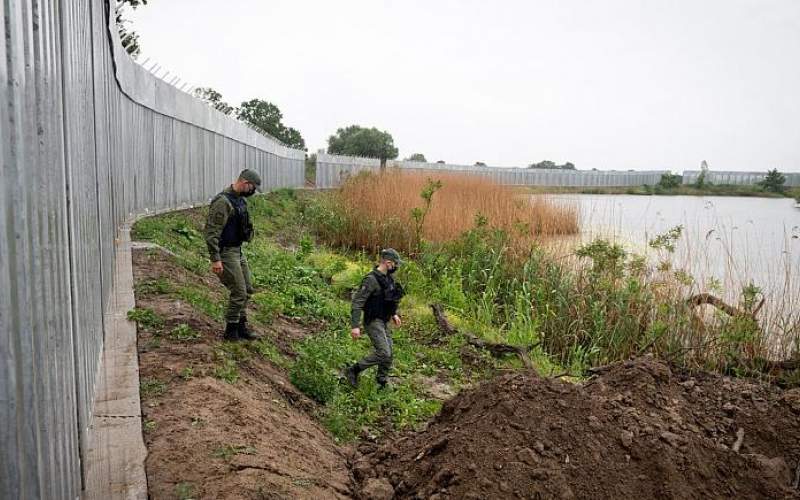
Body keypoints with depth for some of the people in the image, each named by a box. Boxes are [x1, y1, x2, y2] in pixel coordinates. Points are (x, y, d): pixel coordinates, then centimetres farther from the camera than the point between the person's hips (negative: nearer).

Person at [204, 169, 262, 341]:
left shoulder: (241, 200, 9)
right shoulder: (222, 202, -21)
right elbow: (211, 232, -23)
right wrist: (215, 259, -26)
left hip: (237, 250, 10)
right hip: (226, 252, -10)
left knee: (247, 289, 13)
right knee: (239, 292, -5)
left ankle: (241, 325, 24)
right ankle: (231, 331, 9)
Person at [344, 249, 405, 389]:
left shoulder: (388, 278, 7)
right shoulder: (371, 279, -21)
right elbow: (357, 302, -23)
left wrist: (393, 314, 21)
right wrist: (355, 325, -27)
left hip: (384, 322, 9)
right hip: (373, 321, -9)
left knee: (388, 355, 10)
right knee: (383, 353, -14)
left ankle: (382, 383, 24)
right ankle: (352, 370, 0)